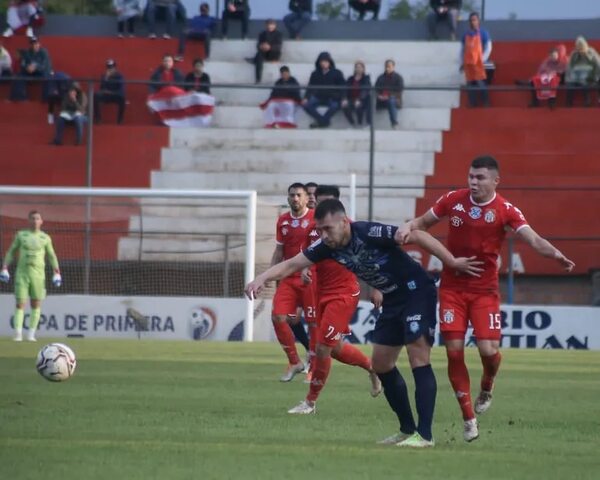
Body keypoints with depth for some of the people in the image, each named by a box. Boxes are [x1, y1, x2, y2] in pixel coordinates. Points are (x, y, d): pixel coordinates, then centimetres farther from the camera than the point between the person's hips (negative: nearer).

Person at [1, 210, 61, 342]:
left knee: (36, 304, 0)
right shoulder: (21, 235, 7)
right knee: (20, 304, -7)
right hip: (22, 273, -1)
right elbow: (11, 252, 12)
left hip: (38, 274, 1)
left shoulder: (45, 238, 7)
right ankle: (18, 334, -10)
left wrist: (57, 272, 8)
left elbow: (51, 256, 15)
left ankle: (31, 334, 6)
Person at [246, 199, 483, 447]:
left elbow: (417, 236, -27)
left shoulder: (369, 233, -26)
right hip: (393, 301, 9)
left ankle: (424, 434, -17)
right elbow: (292, 264, -3)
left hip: (417, 293, -9)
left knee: (418, 359, -15)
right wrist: (262, 278, -20)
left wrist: (452, 262, -30)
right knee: (381, 364, 10)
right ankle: (407, 430, 20)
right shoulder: (328, 246, -5)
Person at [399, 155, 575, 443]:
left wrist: (556, 255, -40)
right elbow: (424, 222, 12)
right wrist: (409, 228, -11)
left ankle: (486, 389, 24)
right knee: (454, 350, -4)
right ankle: (469, 417, 8)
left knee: (489, 349, -13)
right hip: (452, 287, 2)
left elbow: (534, 239, -20)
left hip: (485, 290, -2)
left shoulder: (505, 211, -10)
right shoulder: (453, 200, -2)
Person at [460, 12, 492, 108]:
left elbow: (488, 48, -1)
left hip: (478, 64, -5)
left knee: (481, 85, -11)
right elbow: (462, 49, 19)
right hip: (468, 64, 5)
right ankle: (472, 105, 8)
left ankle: (486, 105, -8)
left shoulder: (483, 33, 1)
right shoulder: (466, 34, 14)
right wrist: (462, 62, 11)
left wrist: (482, 60, -9)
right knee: (470, 86, 4)